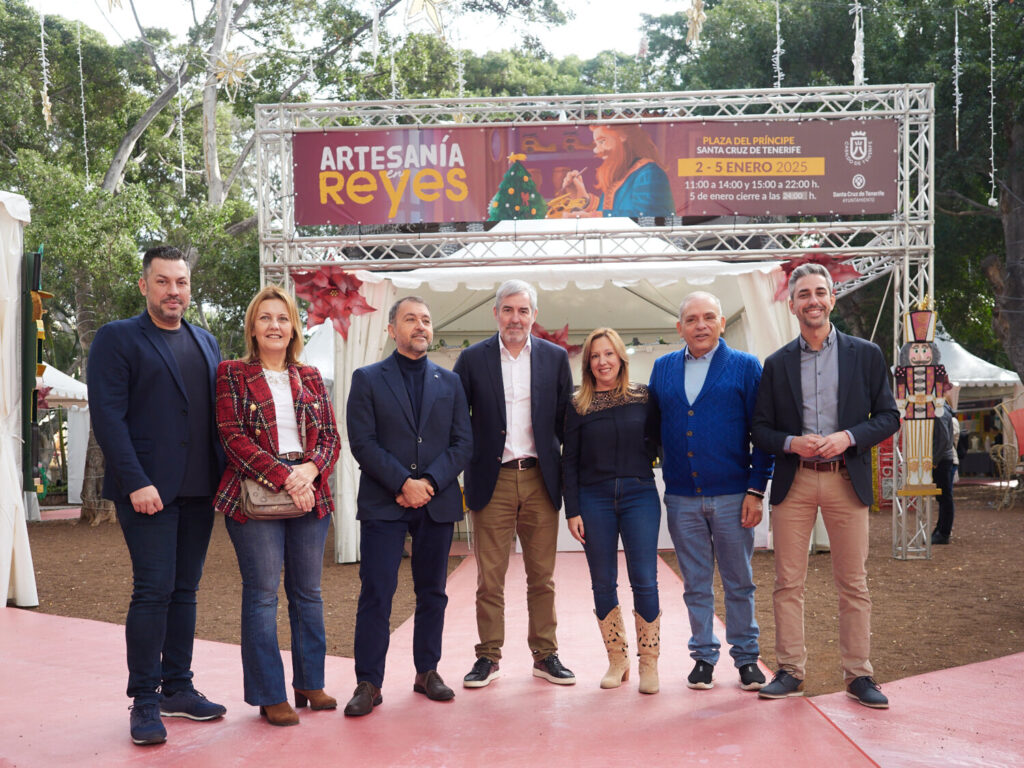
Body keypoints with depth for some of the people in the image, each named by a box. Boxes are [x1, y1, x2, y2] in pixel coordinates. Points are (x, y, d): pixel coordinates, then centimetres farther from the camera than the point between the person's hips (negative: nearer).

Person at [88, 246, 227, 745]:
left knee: (183, 592, 11)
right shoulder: (118, 338, -1)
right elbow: (108, 417, -9)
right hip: (148, 490, -5)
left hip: (198, 492, 6)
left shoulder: (205, 342, 16)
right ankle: (145, 701, 6)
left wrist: (224, 476, 7)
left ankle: (177, 689, 20)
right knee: (153, 592, -5)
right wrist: (136, 483, -18)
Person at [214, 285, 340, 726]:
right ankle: (269, 695, 10)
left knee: (308, 592, 10)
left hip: (310, 494, 4)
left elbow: (331, 436, 10)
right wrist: (283, 478, -16)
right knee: (262, 595, 0)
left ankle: (310, 683, 22)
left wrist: (310, 469, -11)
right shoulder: (232, 374, 3)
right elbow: (233, 437, -7)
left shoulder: (310, 378, 14)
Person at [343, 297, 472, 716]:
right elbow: (362, 442, -5)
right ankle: (368, 684, 2)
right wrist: (403, 483, -14)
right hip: (383, 504, -3)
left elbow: (462, 442, 5)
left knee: (432, 592, 10)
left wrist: (429, 481, -10)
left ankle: (427, 672, 22)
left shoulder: (450, 382, 12)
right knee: (376, 594, -5)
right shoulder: (367, 379, 4)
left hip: (438, 502, 3)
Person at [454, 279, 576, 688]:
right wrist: (470, 462, -3)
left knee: (542, 576, 8)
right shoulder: (472, 358, 2)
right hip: (493, 481, -1)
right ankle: (488, 657, 15)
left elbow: (566, 419, 8)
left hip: (540, 480, 1)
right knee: (490, 578, 3)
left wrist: (559, 464, 1)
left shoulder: (555, 357, 6)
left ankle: (545, 654, 19)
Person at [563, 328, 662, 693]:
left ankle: (649, 663, 7)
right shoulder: (578, 406, 5)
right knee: (603, 583, 4)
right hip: (594, 499, 1)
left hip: (640, 495, -1)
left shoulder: (643, 397, 5)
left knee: (644, 581, -6)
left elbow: (658, 441, 12)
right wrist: (572, 511, -1)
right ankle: (617, 660, 18)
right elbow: (569, 461, 4)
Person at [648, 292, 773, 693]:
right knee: (696, 585, 11)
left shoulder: (745, 366, 0)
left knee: (739, 583, 7)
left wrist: (756, 490, -8)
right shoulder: (663, 368, 10)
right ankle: (703, 656, 23)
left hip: (731, 495, -2)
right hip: (682, 498, 2)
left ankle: (746, 657, 21)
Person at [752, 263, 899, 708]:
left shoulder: (866, 355, 6)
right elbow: (760, 429, 9)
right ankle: (790, 671, 13)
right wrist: (791, 442, -11)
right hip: (793, 482, 1)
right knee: (788, 583, 3)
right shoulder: (777, 363, 8)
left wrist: (847, 437, -12)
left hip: (847, 480, -1)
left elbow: (888, 416, 4)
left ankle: (858, 675, 14)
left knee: (853, 584, 4)